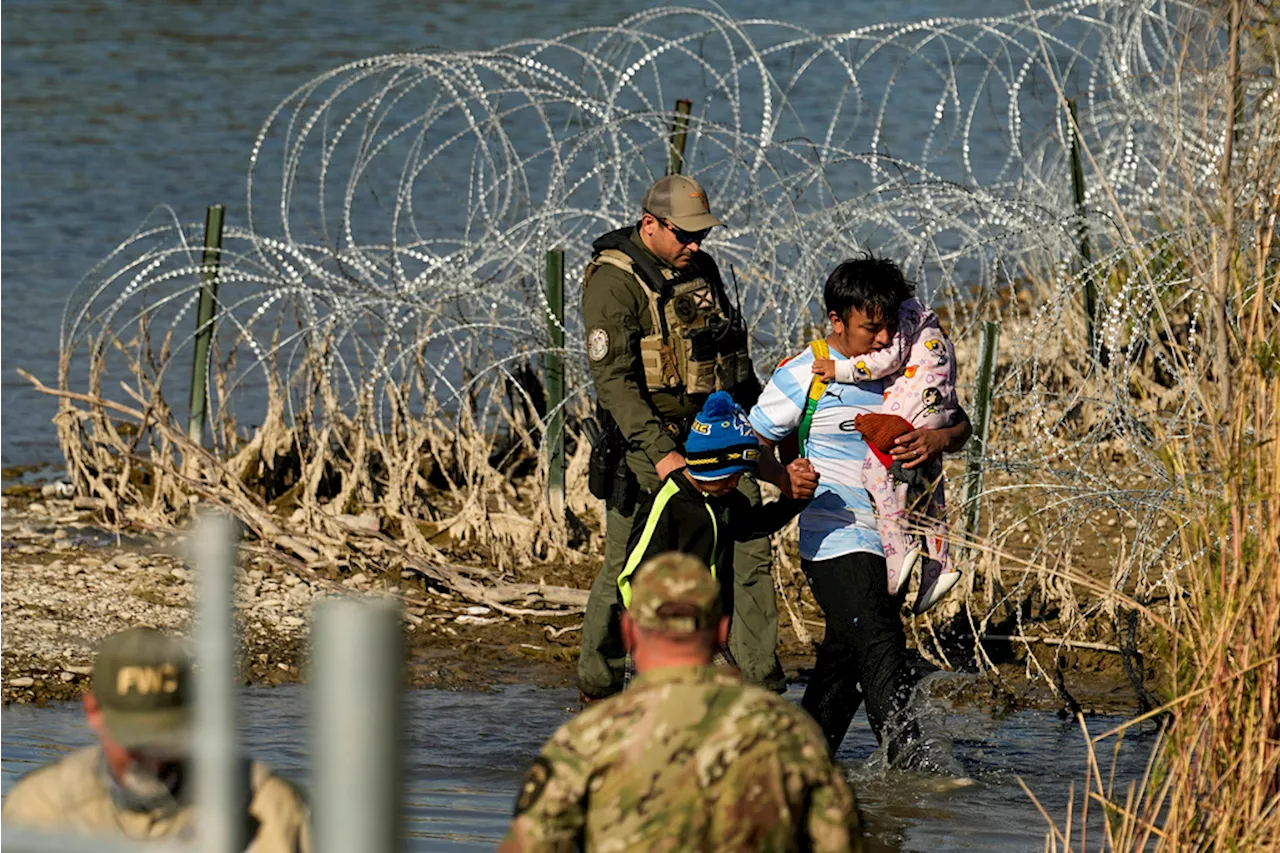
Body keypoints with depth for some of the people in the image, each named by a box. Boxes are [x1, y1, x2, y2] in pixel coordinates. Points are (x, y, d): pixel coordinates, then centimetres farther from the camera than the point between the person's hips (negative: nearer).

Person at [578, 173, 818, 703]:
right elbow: (614, 379, -20)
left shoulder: (701, 270, 12)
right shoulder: (614, 282, -12)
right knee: (626, 569, -2)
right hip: (648, 443, -6)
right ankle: (596, 690, 12)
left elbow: (734, 358, 25)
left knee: (749, 553, -4)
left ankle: (762, 685, -2)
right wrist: (660, 453, -28)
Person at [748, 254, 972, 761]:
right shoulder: (804, 376, -6)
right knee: (881, 649, -18)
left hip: (890, 542, 6)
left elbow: (961, 426, 11)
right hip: (834, 542, -6)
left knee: (847, 657, 14)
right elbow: (753, 445, -1)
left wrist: (938, 440, -13)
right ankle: (906, 755, -23)